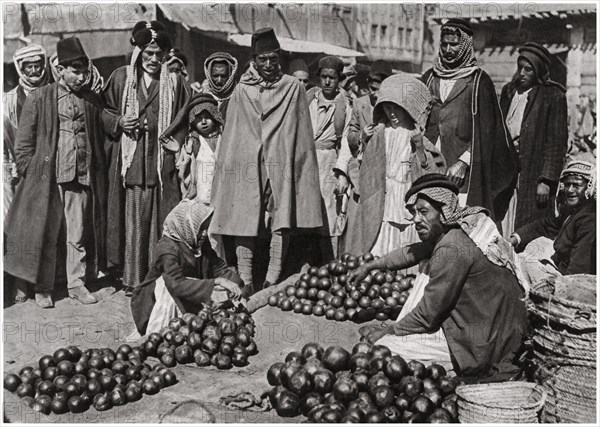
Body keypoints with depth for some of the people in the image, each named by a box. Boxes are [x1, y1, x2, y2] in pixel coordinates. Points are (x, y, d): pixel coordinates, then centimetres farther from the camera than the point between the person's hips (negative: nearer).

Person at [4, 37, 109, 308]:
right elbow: (23, 143, 2)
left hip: (82, 178, 3)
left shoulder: (92, 101, 10)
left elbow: (99, 141, 14)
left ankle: (76, 283, 20)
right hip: (47, 178, -2)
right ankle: (43, 288, 16)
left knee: (78, 234, 8)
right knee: (45, 235, 4)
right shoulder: (39, 99, 0)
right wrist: (30, 175, -4)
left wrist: (98, 176, 8)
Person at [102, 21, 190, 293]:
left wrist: (180, 153, 0)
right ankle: (132, 279, 10)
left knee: (160, 220, -1)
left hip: (163, 162, 0)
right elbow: (105, 113, 14)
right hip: (131, 163, 0)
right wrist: (119, 122, -7)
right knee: (133, 220, 0)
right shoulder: (121, 77, 7)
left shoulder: (174, 80, 8)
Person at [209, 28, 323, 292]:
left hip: (282, 166, -1)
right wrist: (226, 168, 10)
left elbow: (302, 134, 8)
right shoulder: (241, 90, 9)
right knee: (245, 224, -2)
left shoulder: (293, 88, 6)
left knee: (282, 224, -7)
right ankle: (246, 284, 4)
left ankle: (272, 280, 1)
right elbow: (231, 134, 13)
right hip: (247, 166, 1)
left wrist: (301, 167, 5)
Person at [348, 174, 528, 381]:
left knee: (376, 349, -9)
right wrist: (369, 266, 23)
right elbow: (413, 252, 20)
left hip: (483, 346, -10)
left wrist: (389, 331, -3)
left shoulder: (453, 249, -23)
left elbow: (428, 315, -17)